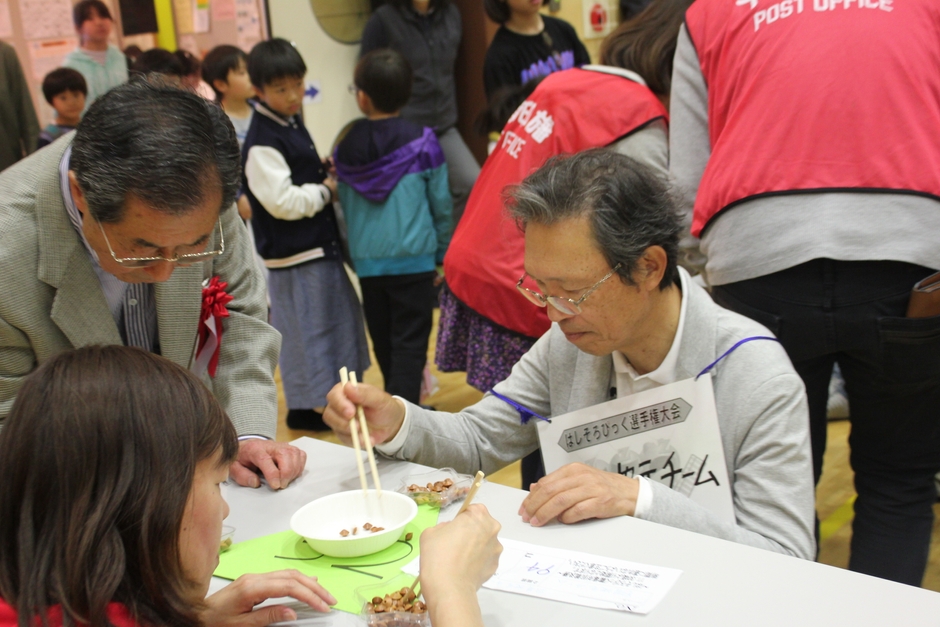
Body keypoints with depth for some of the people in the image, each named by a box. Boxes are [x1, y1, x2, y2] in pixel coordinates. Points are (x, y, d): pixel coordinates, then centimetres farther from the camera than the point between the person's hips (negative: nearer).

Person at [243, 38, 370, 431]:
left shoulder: (293, 124, 10)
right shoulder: (262, 142, -19)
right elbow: (282, 201, -24)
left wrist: (327, 177, 4)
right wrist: (326, 190, -13)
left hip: (320, 244, 10)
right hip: (293, 252, -10)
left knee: (340, 317, 18)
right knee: (303, 329, 0)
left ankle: (335, 393, 33)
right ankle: (304, 408, 13)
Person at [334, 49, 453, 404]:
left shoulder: (345, 149, 2)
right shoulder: (422, 143, -5)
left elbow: (345, 207, 11)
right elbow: (441, 204, 1)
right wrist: (443, 254, 14)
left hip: (367, 262, 4)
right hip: (413, 258, -3)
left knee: (383, 340, 16)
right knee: (410, 342, 0)